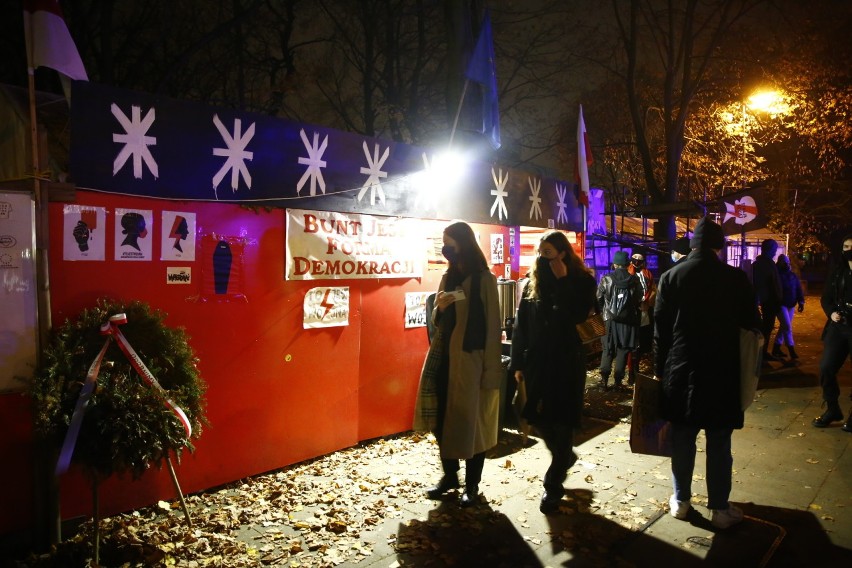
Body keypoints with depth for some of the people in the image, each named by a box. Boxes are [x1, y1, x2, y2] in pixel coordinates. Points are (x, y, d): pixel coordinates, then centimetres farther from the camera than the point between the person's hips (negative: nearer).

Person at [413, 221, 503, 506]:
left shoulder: (484, 279, -8)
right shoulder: (448, 277, 10)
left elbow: (493, 326, -10)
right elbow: (438, 321, 13)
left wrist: (491, 370, -14)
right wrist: (439, 308, -11)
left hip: (471, 359, -5)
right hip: (444, 356, 6)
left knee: (472, 421, 4)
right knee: (443, 418, 9)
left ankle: (472, 485, 19)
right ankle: (449, 475, 27)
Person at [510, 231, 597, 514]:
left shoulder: (582, 281, -4)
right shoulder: (532, 283, 6)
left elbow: (578, 315, -23)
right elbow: (520, 325, 6)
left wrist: (563, 281, -20)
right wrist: (518, 363, 4)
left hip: (567, 362, -4)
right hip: (537, 361, 4)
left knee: (562, 421, 0)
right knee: (537, 417, 10)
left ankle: (553, 485, 14)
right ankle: (565, 456, 40)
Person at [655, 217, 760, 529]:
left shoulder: (671, 276, -2)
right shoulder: (737, 278, -4)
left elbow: (661, 328, 0)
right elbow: (751, 325, 1)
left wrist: (660, 368, 7)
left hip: (681, 370, 1)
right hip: (723, 372, -1)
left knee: (682, 439, 10)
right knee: (719, 444, 7)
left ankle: (681, 501, 21)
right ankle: (720, 508, 16)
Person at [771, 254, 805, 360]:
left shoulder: (793, 275, 11)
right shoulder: (776, 275, -8)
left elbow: (799, 289, 10)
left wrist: (801, 302, 1)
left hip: (791, 305, 7)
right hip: (781, 305, -7)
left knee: (784, 326, 10)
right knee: (787, 327, -11)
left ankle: (776, 348, 19)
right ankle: (791, 350, -10)